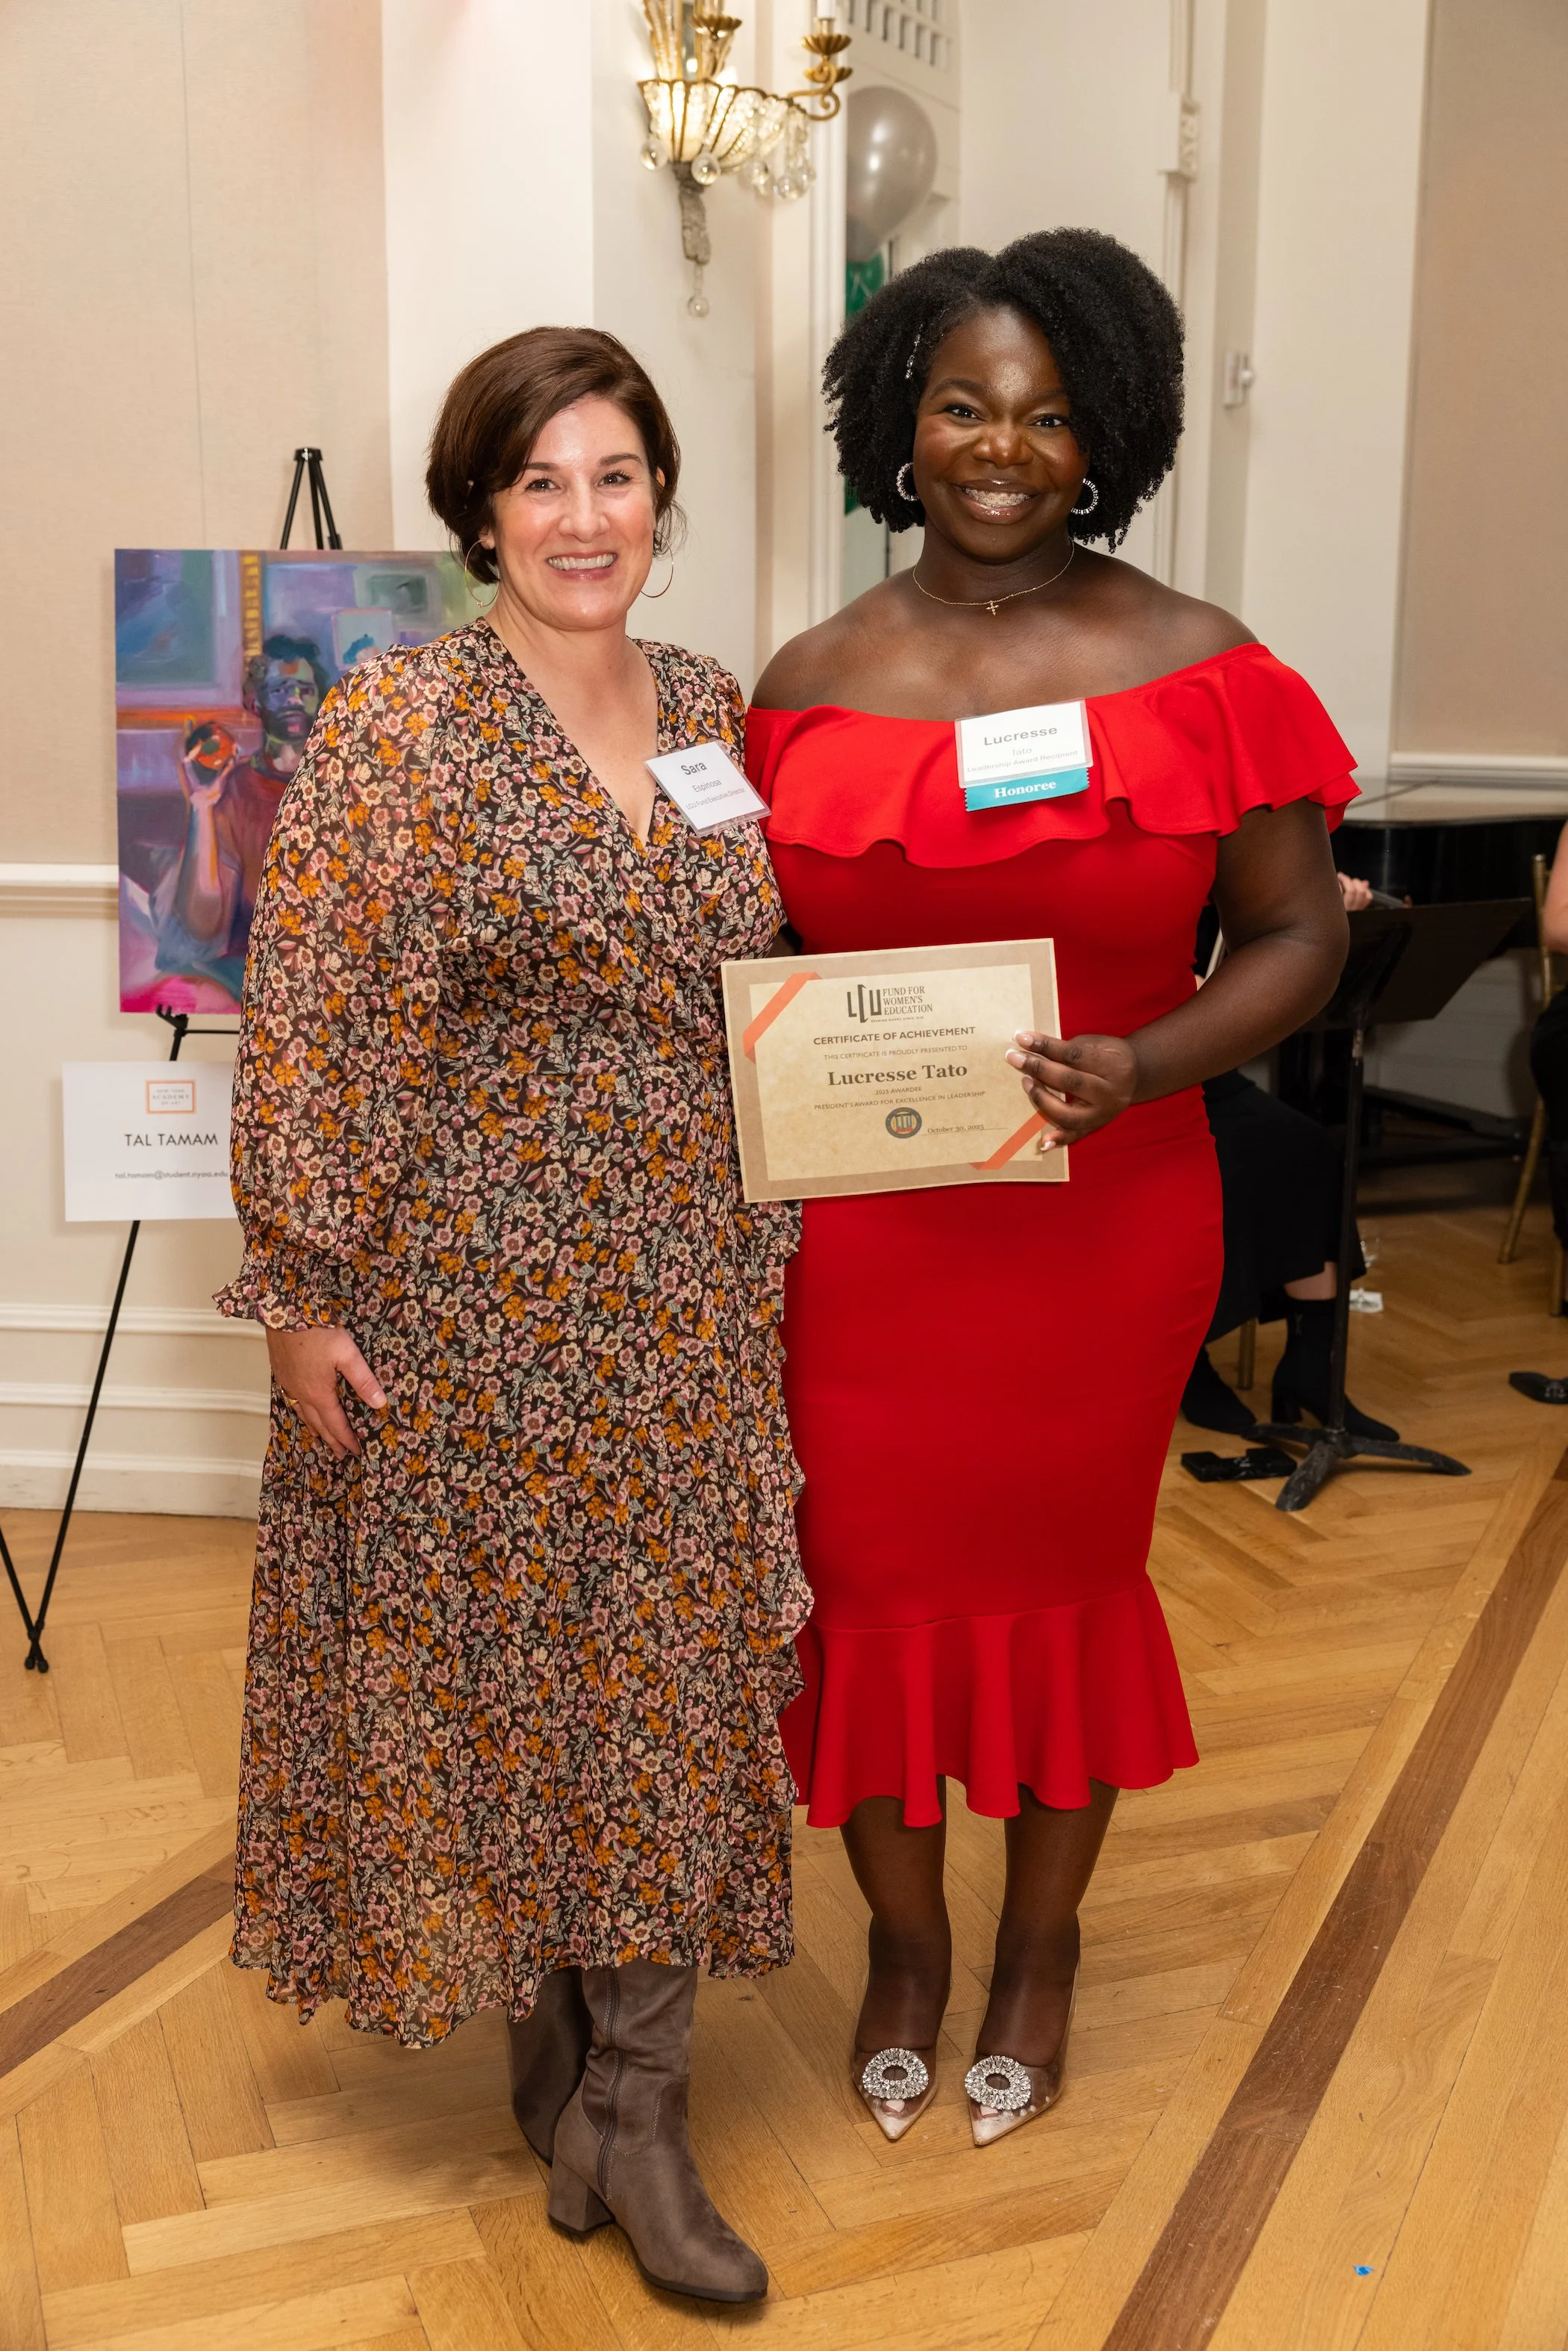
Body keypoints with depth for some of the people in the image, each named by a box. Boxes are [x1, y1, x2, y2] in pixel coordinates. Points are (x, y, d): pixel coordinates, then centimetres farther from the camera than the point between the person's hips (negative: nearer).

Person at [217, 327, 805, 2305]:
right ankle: (555, 2063, 32)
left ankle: (635, 2120, 24)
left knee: (669, 1677, 9)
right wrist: (297, 1295, -12)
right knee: (490, 1663, 9)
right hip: (466, 1291, -5)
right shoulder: (391, 728, -10)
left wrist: (765, 1248, 13)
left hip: (681, 1300, 5)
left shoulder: (712, 712, 7)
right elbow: (303, 1031, -11)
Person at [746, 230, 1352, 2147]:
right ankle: (903, 1939, 38)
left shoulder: (1199, 672, -3)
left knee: (1065, 1567, 13)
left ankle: (1041, 1941, 39)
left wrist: (1139, 1068, -18)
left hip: (1102, 1228, -1)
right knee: (871, 1568, 11)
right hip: (855, 1234, 2)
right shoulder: (811, 682, 3)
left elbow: (1297, 937, -2)